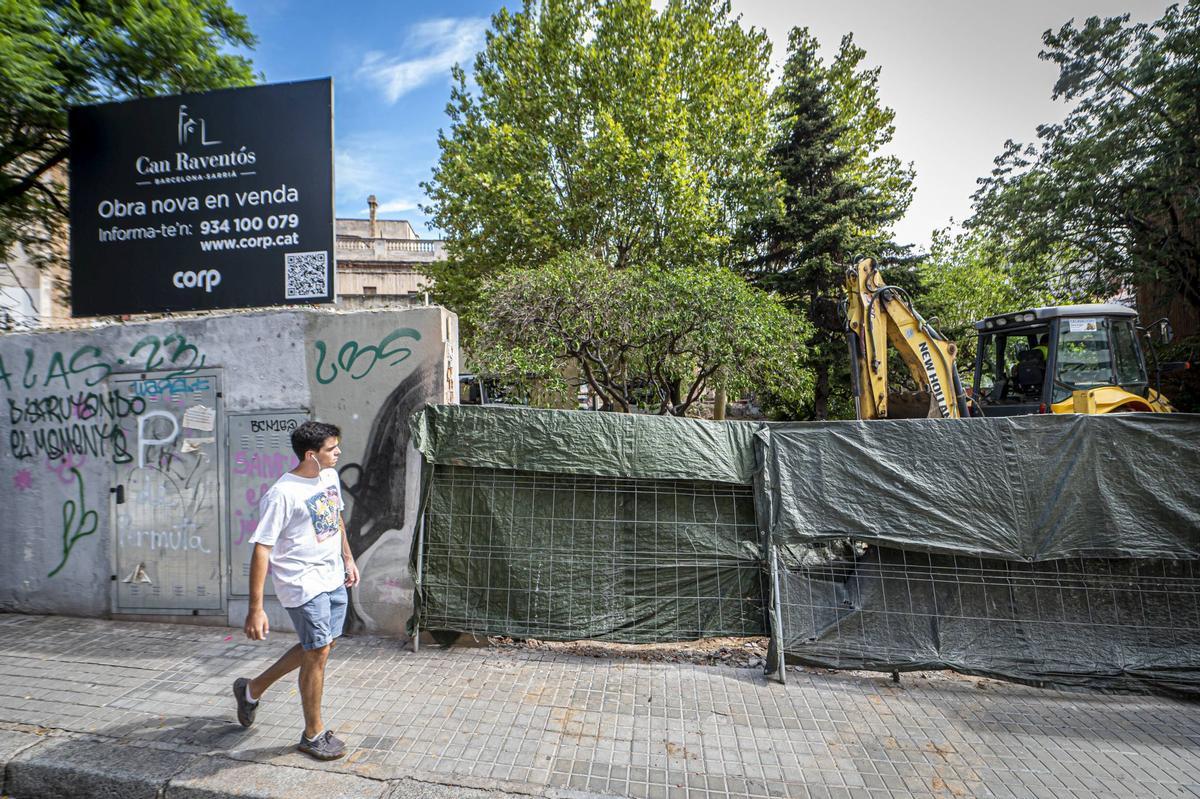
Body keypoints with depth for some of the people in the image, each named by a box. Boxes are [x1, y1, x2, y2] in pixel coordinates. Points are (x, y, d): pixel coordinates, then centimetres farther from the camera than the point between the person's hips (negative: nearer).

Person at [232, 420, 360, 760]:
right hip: (304, 585, -8)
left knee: (316, 647, 19)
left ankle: (252, 689, 41)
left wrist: (348, 559, 21)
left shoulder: (330, 476, 2)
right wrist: (256, 608, -22)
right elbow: (261, 550, -21)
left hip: (333, 579, 8)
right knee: (318, 654, 3)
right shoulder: (282, 494, -23)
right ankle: (313, 735, 23)